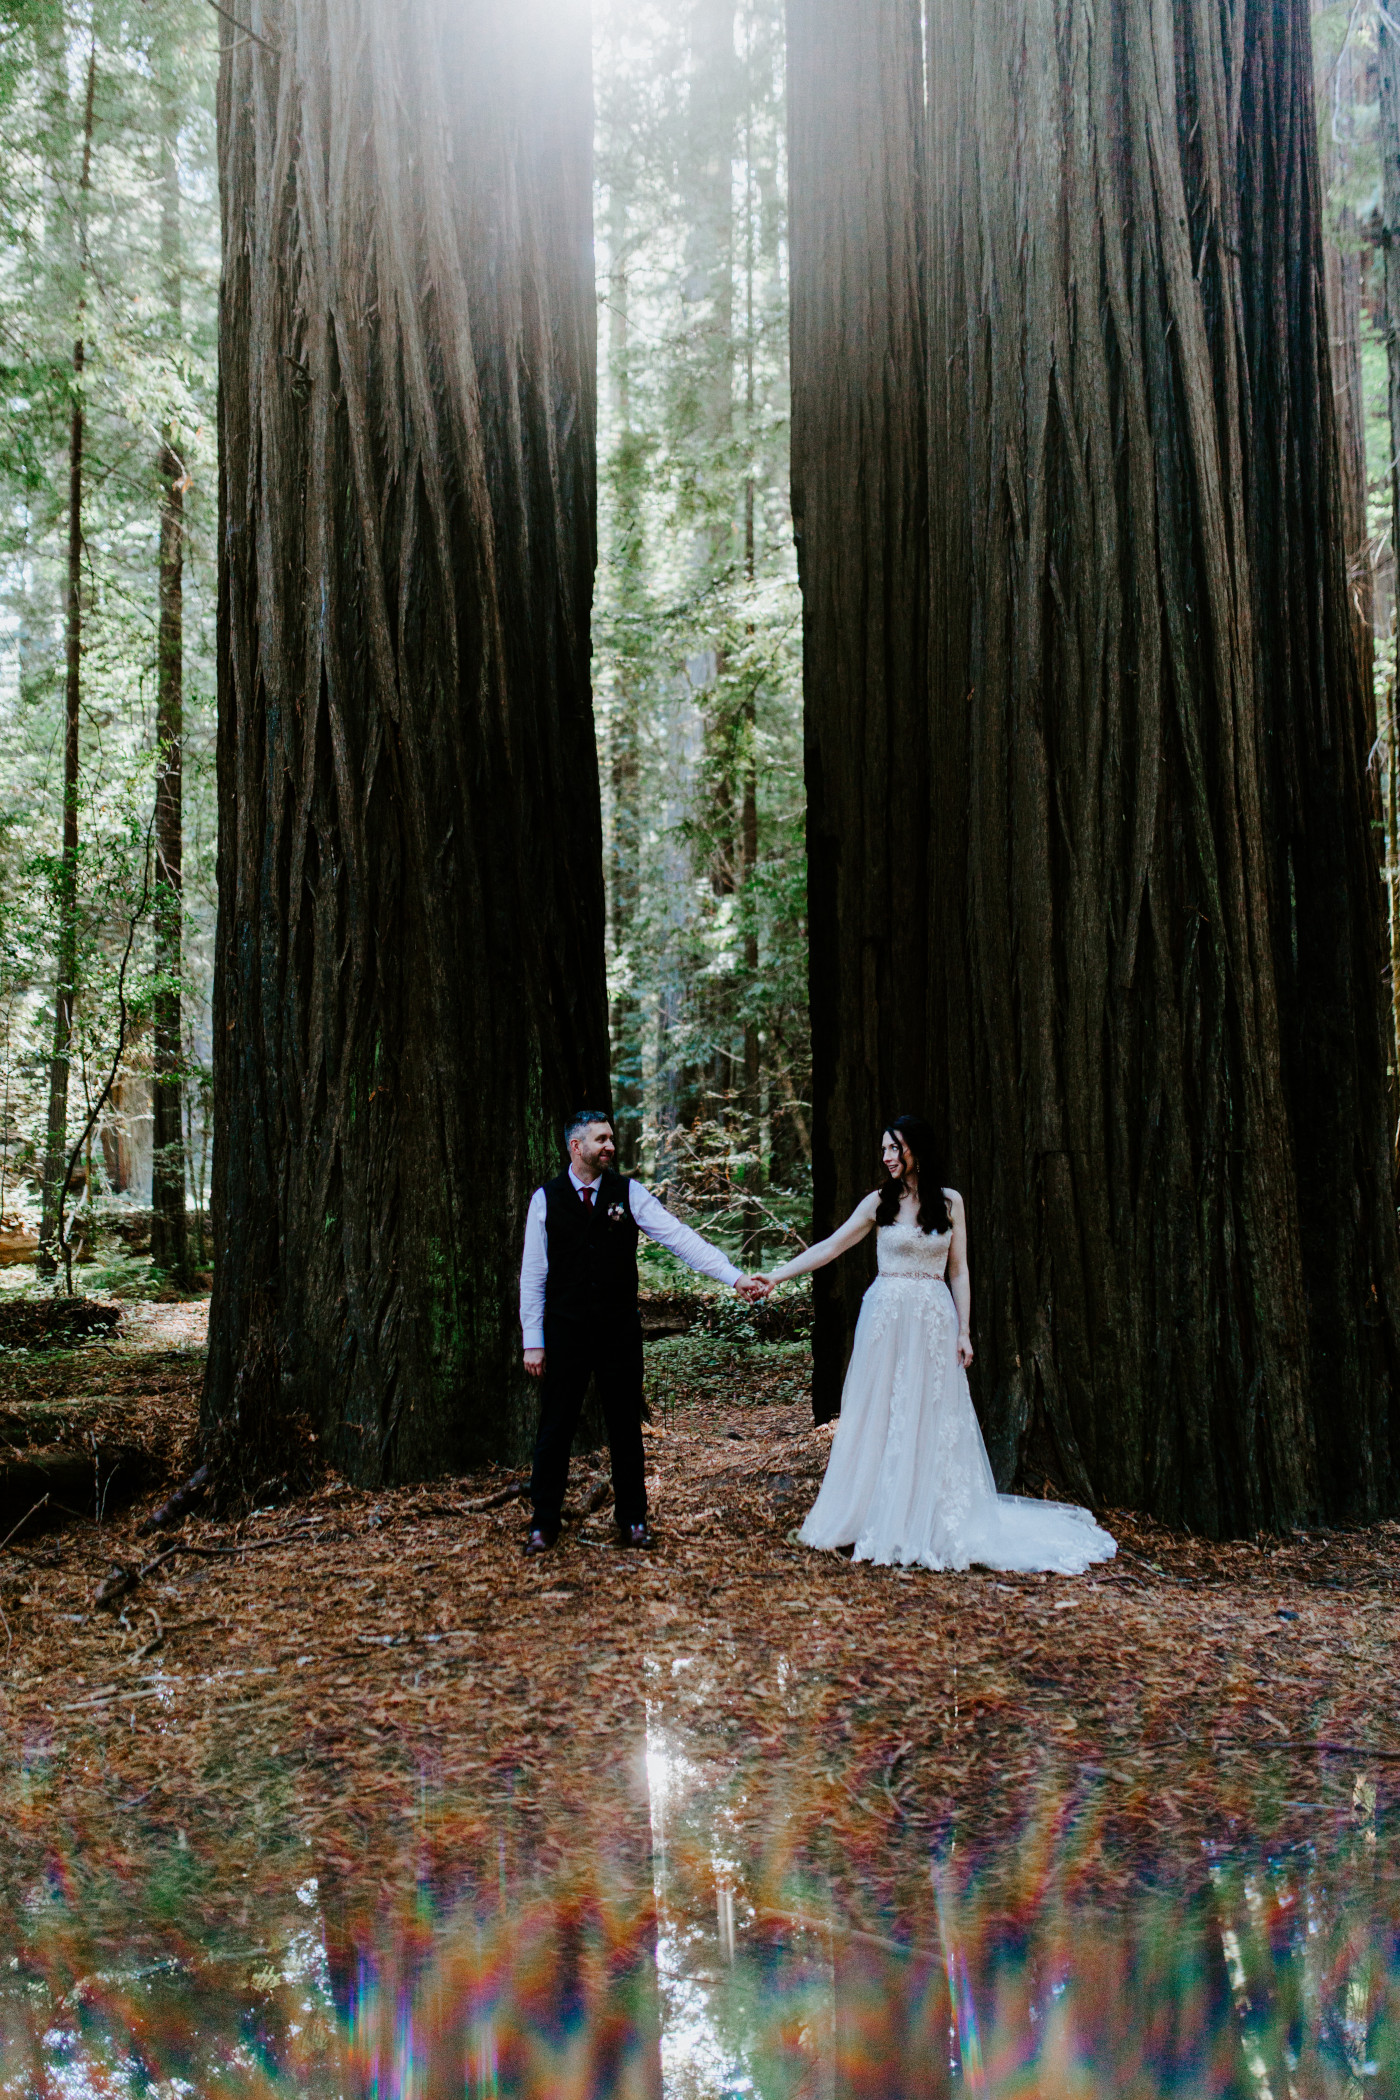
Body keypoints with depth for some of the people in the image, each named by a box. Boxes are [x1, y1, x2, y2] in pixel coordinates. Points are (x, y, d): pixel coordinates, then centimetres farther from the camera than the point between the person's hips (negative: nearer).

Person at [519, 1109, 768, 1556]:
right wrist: (532, 1341, -1)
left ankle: (632, 1520, 23)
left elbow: (681, 1238, -8)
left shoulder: (629, 1193, 0)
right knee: (555, 1428, 5)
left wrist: (735, 1277, -18)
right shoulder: (545, 1199, 0)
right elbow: (533, 1274, 2)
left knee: (626, 1427, 9)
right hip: (565, 1333, -1)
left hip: (620, 1331, 1)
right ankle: (544, 1523, 19)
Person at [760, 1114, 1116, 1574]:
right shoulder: (879, 1202, 2)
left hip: (934, 1321, 0)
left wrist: (963, 1331, 1)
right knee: (882, 1417, 3)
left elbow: (958, 1271, 5)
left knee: (933, 1421, 3)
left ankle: (932, 1526, 13)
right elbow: (830, 1247, 0)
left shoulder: (949, 1202, 4)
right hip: (887, 1317, 0)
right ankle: (883, 1520, 12)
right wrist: (776, 1276, -8)